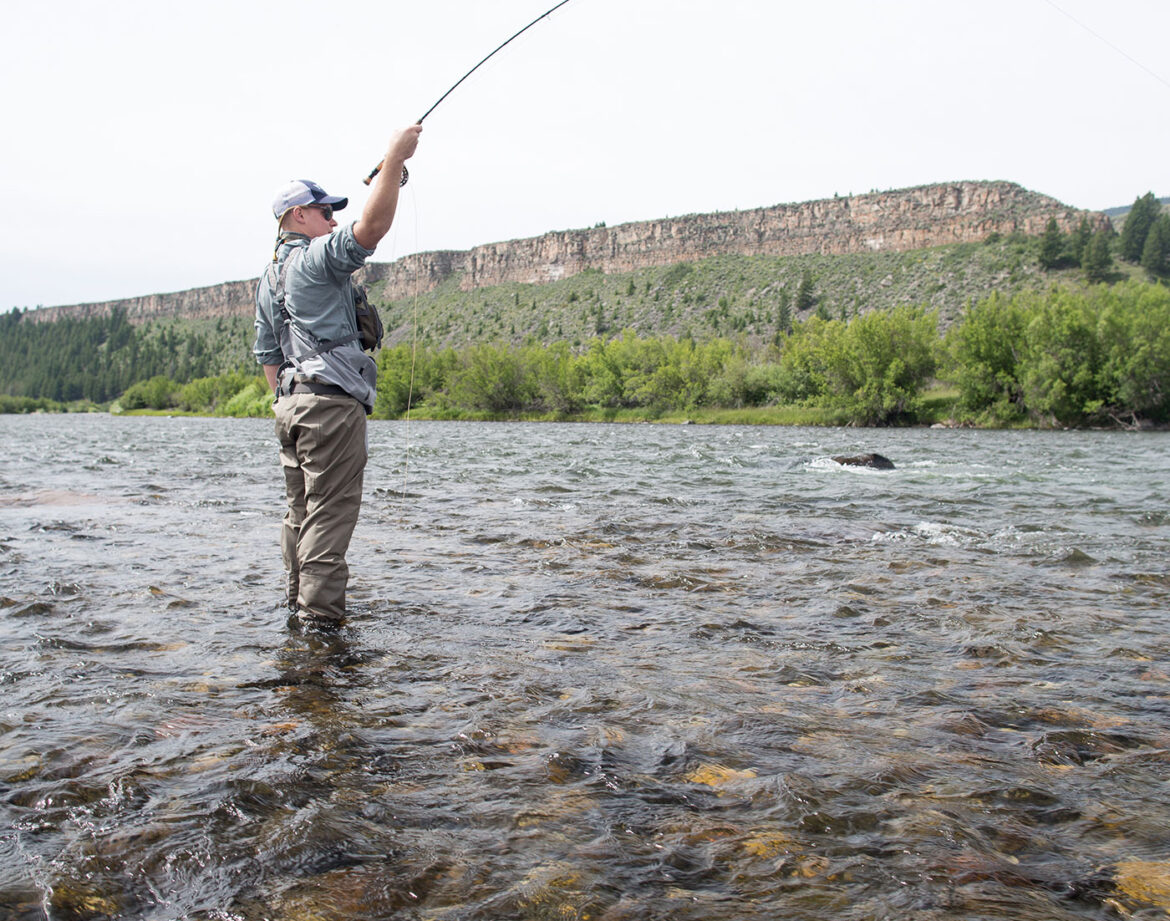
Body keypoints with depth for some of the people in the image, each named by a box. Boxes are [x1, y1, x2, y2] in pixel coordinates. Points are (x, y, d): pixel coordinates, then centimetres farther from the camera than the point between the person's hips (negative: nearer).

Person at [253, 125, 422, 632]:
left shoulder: (269, 277, 21)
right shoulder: (318, 257, -7)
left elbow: (267, 354, 22)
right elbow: (371, 228, -23)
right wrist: (393, 160, -19)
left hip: (292, 404, 10)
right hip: (331, 400, -10)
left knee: (301, 510, 15)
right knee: (330, 511, -8)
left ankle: (298, 607, 22)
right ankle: (319, 617, -6)